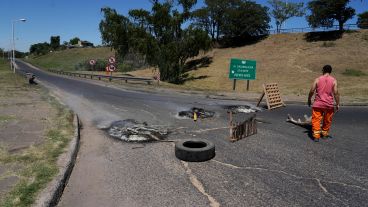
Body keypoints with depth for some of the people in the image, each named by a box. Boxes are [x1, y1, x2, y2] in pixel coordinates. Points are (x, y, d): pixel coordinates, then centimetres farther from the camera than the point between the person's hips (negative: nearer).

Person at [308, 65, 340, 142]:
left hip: (318, 104, -1)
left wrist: (309, 100, 11)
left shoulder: (317, 79, -3)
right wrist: (337, 104, -1)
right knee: (327, 120, 19)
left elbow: (311, 91, -4)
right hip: (329, 104, 2)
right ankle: (325, 133, 34)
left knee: (316, 120, 2)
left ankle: (316, 135, -6)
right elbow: (336, 93, -7)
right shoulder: (334, 80, -2)